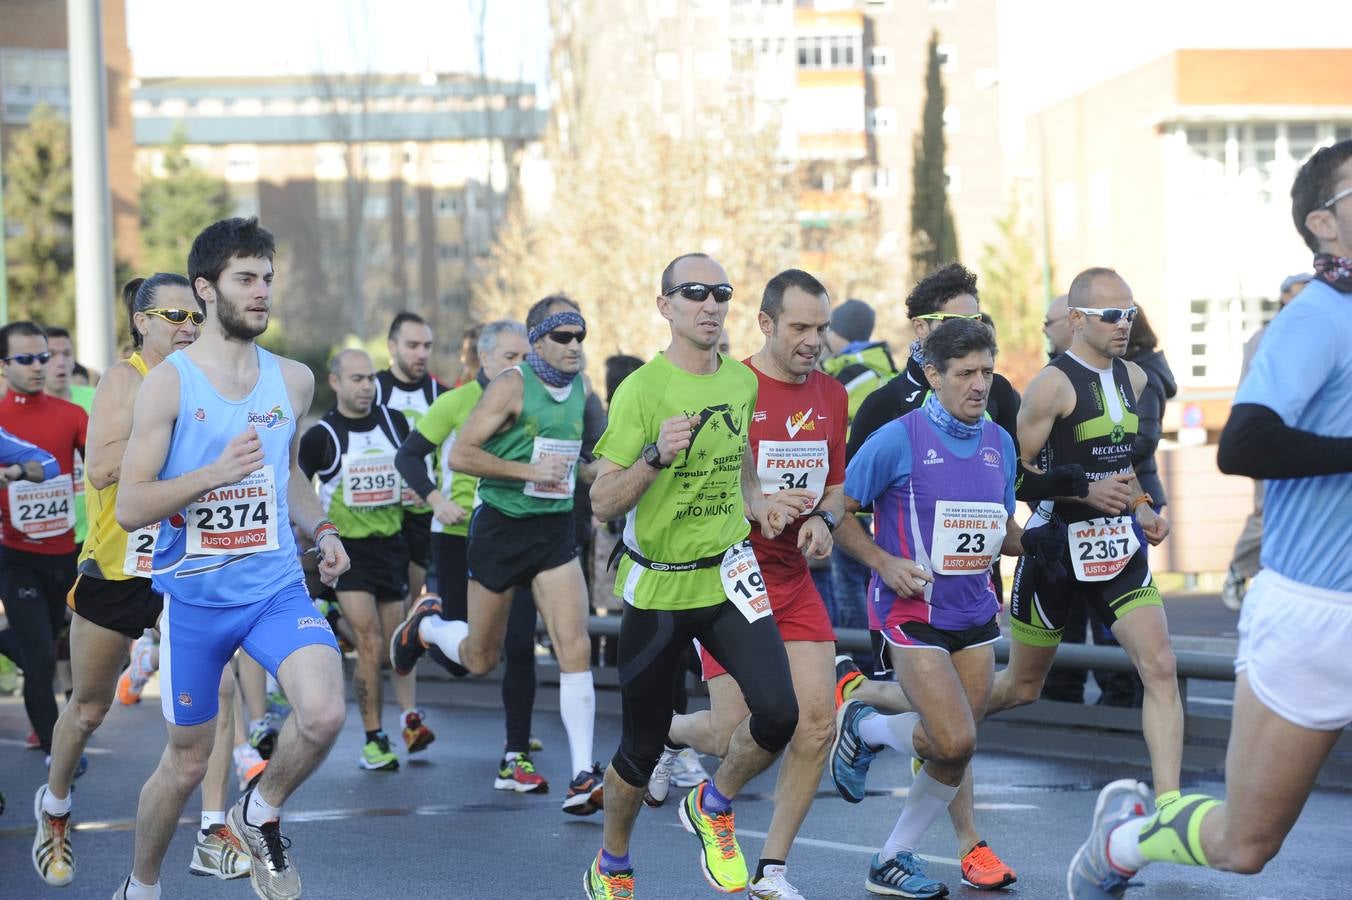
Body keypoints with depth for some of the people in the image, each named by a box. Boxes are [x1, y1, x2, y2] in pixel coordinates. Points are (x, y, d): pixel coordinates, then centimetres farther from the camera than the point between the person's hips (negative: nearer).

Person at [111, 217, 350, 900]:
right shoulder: (168, 383, -8)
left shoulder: (292, 380, 6)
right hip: (194, 595, -3)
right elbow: (129, 507, -12)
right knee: (187, 760, 9)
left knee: (323, 714, -23)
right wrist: (217, 472, -24)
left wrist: (321, 529, 6)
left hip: (277, 588, 3)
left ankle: (260, 816, 7)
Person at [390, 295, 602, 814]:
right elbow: (460, 455, -17)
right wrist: (531, 471, -22)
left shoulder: (579, 387, 8)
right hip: (502, 525, -4)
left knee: (574, 649, -12)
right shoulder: (512, 385, -13)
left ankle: (583, 775, -11)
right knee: (480, 659, 10)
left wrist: (596, 474, 11)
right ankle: (426, 625, 44)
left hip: (556, 528, 4)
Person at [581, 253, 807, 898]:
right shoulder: (642, 389, -11)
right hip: (656, 586, -3)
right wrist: (656, 455, -28)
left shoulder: (742, 381, 5)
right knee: (642, 747, 6)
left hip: (727, 575, 3)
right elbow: (602, 502, -12)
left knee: (777, 711, -19)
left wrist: (758, 503, 4)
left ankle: (713, 807, 11)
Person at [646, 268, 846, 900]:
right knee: (736, 735, -5)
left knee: (818, 722, -6)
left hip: (794, 580, 5)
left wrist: (823, 519, -2)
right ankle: (664, 735, 32)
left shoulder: (831, 396, 7)